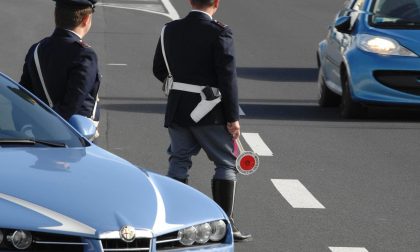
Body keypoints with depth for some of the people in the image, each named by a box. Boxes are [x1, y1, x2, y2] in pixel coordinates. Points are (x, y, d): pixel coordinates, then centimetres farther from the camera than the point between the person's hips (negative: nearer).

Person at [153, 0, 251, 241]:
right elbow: (228, 77, -15)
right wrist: (233, 117, -10)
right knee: (226, 164, 6)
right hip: (208, 112, -5)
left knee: (179, 161, 14)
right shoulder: (219, 33, -14)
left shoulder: (170, 30, 3)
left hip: (177, 110, 5)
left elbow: (159, 70, 12)